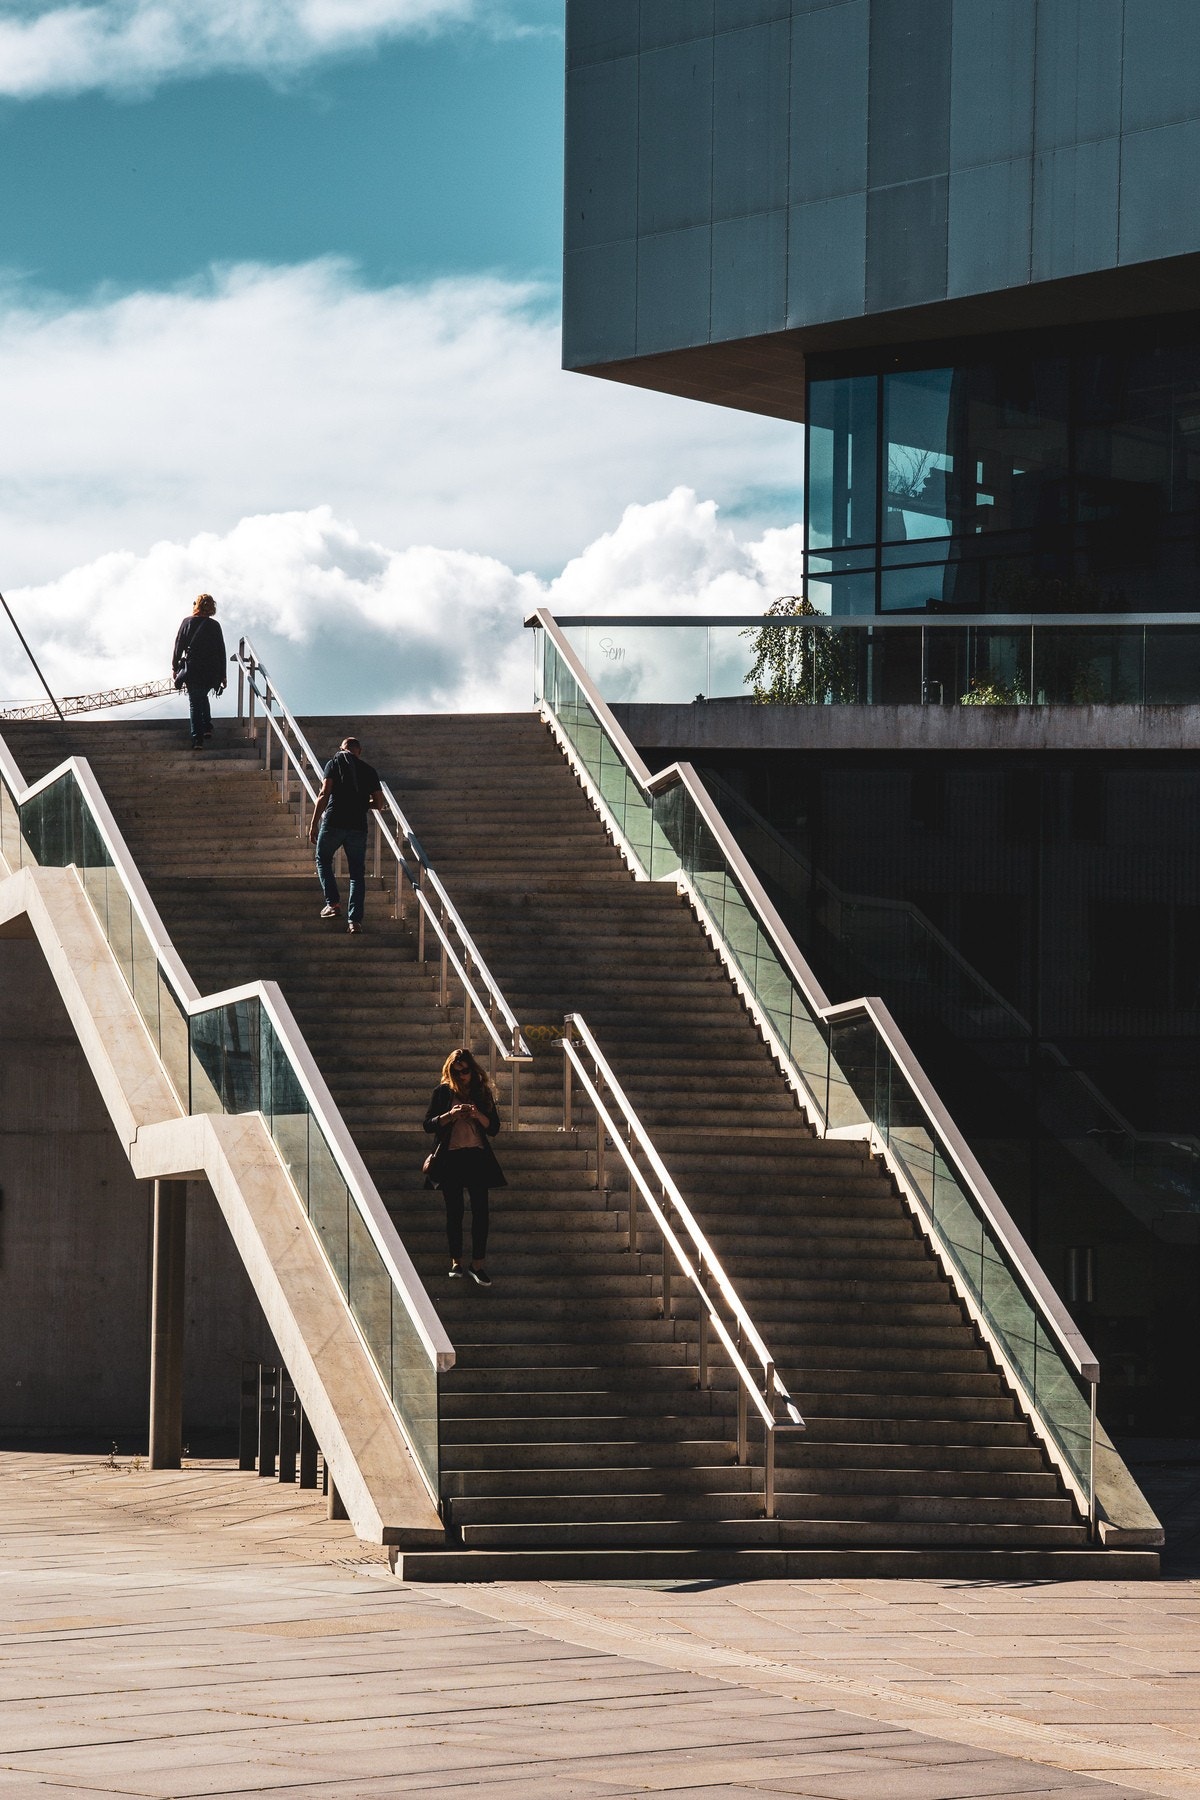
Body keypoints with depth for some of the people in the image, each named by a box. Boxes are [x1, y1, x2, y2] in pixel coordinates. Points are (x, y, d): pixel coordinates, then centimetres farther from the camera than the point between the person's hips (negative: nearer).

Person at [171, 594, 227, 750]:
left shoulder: (188, 622, -1)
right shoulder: (214, 626, 2)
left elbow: (178, 647, 0)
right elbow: (221, 651, 4)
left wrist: (174, 668, 10)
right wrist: (222, 676, 9)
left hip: (192, 670, -2)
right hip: (211, 672, 2)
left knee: (194, 702, 3)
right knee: (202, 697, 26)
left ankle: (197, 738, -6)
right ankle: (207, 727, 14)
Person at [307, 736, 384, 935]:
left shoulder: (335, 763, 3)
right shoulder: (369, 771, 12)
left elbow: (324, 794, -7)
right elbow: (379, 803, 12)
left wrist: (314, 824, -5)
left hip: (333, 822, -2)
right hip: (358, 826, 2)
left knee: (323, 860, 20)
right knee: (357, 873, 8)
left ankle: (333, 903, 5)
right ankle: (355, 919, -1)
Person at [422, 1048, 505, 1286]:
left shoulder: (482, 1092, 9)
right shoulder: (443, 1092, 5)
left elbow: (494, 1128, 7)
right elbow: (428, 1124, 2)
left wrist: (478, 1115, -12)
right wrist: (450, 1116, -15)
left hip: (477, 1157, 1)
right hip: (450, 1157, -1)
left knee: (480, 1211, -6)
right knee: (454, 1212, 0)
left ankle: (477, 1265, -4)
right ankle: (456, 1263, 5)